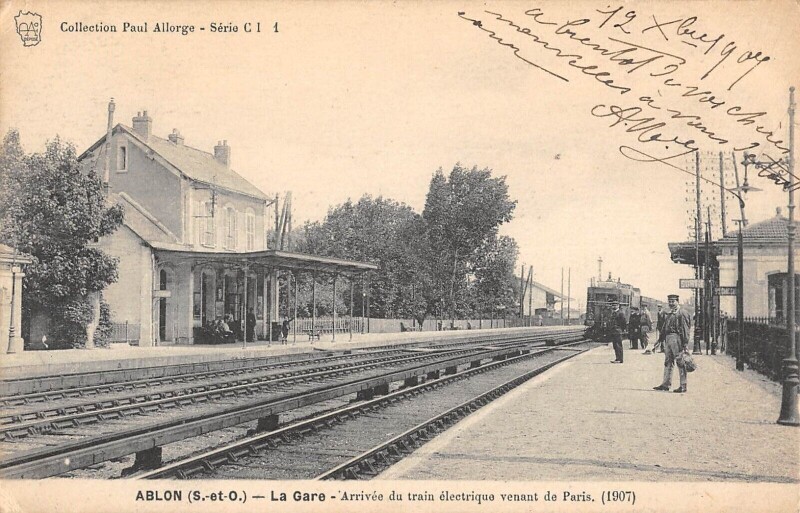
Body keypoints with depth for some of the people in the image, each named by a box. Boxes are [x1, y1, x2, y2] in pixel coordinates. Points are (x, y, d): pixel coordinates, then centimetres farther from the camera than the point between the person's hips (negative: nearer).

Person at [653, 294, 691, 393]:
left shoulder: (682, 314, -7)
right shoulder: (669, 314, 18)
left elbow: (685, 329, -12)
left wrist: (685, 343, -17)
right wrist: (664, 340, 16)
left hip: (677, 339, -9)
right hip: (668, 339, 9)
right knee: (668, 362, 11)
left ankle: (683, 386, 0)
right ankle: (666, 384, 16)